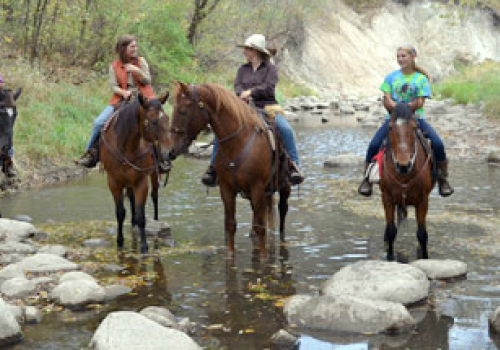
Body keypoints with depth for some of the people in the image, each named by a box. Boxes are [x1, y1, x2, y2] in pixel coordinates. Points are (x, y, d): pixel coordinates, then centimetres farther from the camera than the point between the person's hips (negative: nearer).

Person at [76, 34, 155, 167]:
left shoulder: (141, 61, 6)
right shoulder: (114, 66, 5)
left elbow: (147, 81, 1)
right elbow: (113, 86, -1)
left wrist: (137, 70, -15)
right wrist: (123, 92, -20)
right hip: (121, 100, 1)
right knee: (99, 123, -13)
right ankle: (92, 153, 2)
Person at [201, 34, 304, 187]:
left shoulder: (270, 68, 6)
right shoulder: (243, 69, 17)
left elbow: (269, 87, -9)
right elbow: (238, 86, 3)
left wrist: (251, 91, -18)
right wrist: (242, 94, -19)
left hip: (267, 107, -3)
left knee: (286, 129, -29)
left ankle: (294, 164, -23)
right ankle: (214, 165, -7)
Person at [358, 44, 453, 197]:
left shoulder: (421, 79, 3)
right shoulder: (391, 77, 8)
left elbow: (419, 103, -6)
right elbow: (387, 101, 0)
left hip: (416, 118, -1)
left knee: (438, 144, -21)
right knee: (374, 145, -20)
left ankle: (443, 179, -1)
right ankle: (367, 179, -1)